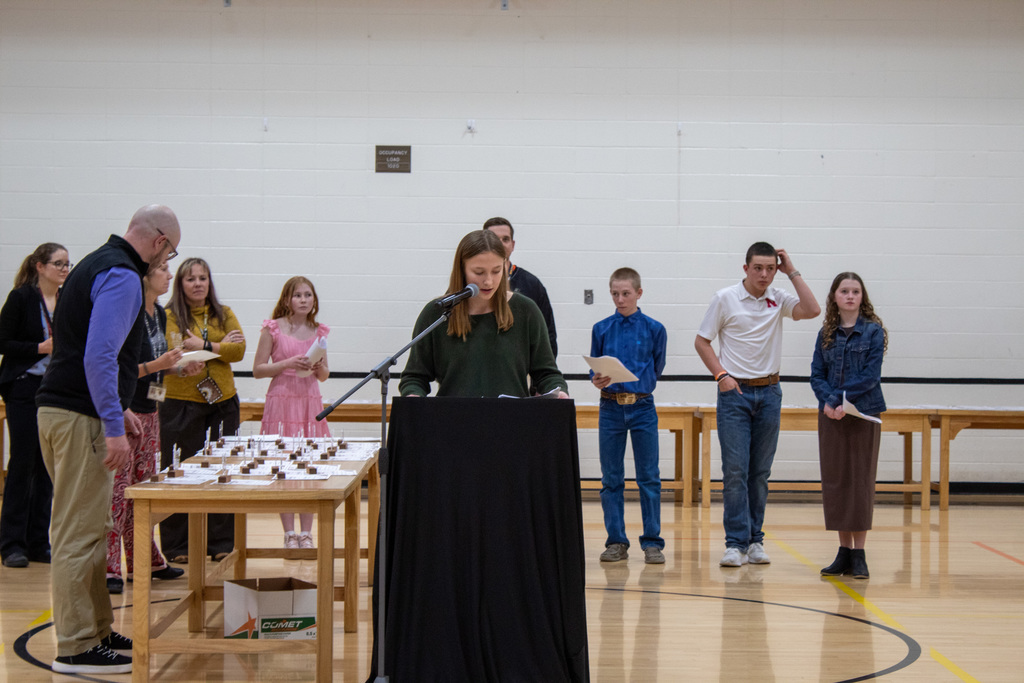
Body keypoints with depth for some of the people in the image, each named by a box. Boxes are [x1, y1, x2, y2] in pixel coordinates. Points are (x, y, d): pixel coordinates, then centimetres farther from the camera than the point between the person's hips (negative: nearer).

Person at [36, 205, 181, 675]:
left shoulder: (98, 264, 19)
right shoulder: (122, 277, -14)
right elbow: (100, 356, -24)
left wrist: (116, 407, 29)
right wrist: (113, 427, -23)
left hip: (61, 407, 11)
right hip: (80, 418, -10)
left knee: (88, 530, 15)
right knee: (79, 534, -7)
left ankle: (97, 631, 22)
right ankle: (75, 648, -3)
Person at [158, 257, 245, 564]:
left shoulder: (224, 315, 12)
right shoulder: (169, 316, 0)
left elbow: (238, 350, -2)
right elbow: (175, 352, -16)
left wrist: (203, 345, -13)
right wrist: (221, 346, -9)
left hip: (222, 401, 4)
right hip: (181, 403, -3)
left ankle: (221, 544, 14)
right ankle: (178, 547, 9)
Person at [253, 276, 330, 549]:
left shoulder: (319, 332, 10)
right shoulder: (273, 329, 0)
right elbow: (257, 370, -2)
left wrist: (319, 367, -7)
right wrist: (288, 363, -14)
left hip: (311, 402, 3)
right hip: (282, 402, -3)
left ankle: (306, 532, 9)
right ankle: (289, 533, 5)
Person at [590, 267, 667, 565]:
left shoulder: (654, 329, 1)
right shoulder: (601, 329, 5)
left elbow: (657, 368, 12)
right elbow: (594, 369, 8)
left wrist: (639, 385, 7)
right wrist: (597, 380, -10)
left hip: (642, 408, -1)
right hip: (610, 408, 1)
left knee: (649, 477, 0)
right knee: (611, 479, 5)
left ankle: (652, 542, 7)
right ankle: (616, 541, 12)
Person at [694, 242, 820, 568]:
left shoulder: (778, 299, 5)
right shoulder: (725, 299, -2)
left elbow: (812, 310, -12)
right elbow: (701, 341, 2)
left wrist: (793, 272, -7)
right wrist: (721, 375, -9)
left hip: (769, 393, 3)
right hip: (735, 393, -3)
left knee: (760, 472, 7)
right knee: (735, 471, -7)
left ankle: (755, 540, 14)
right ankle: (736, 543, -5)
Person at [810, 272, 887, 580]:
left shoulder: (873, 331, -2)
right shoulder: (826, 334, 9)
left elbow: (871, 376, -10)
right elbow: (817, 375, 4)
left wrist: (840, 398, -16)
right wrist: (828, 402, -14)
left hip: (864, 414, -3)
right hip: (831, 416, 4)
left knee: (861, 482, 0)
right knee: (834, 482, 5)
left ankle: (859, 554, 4)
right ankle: (844, 551, 12)